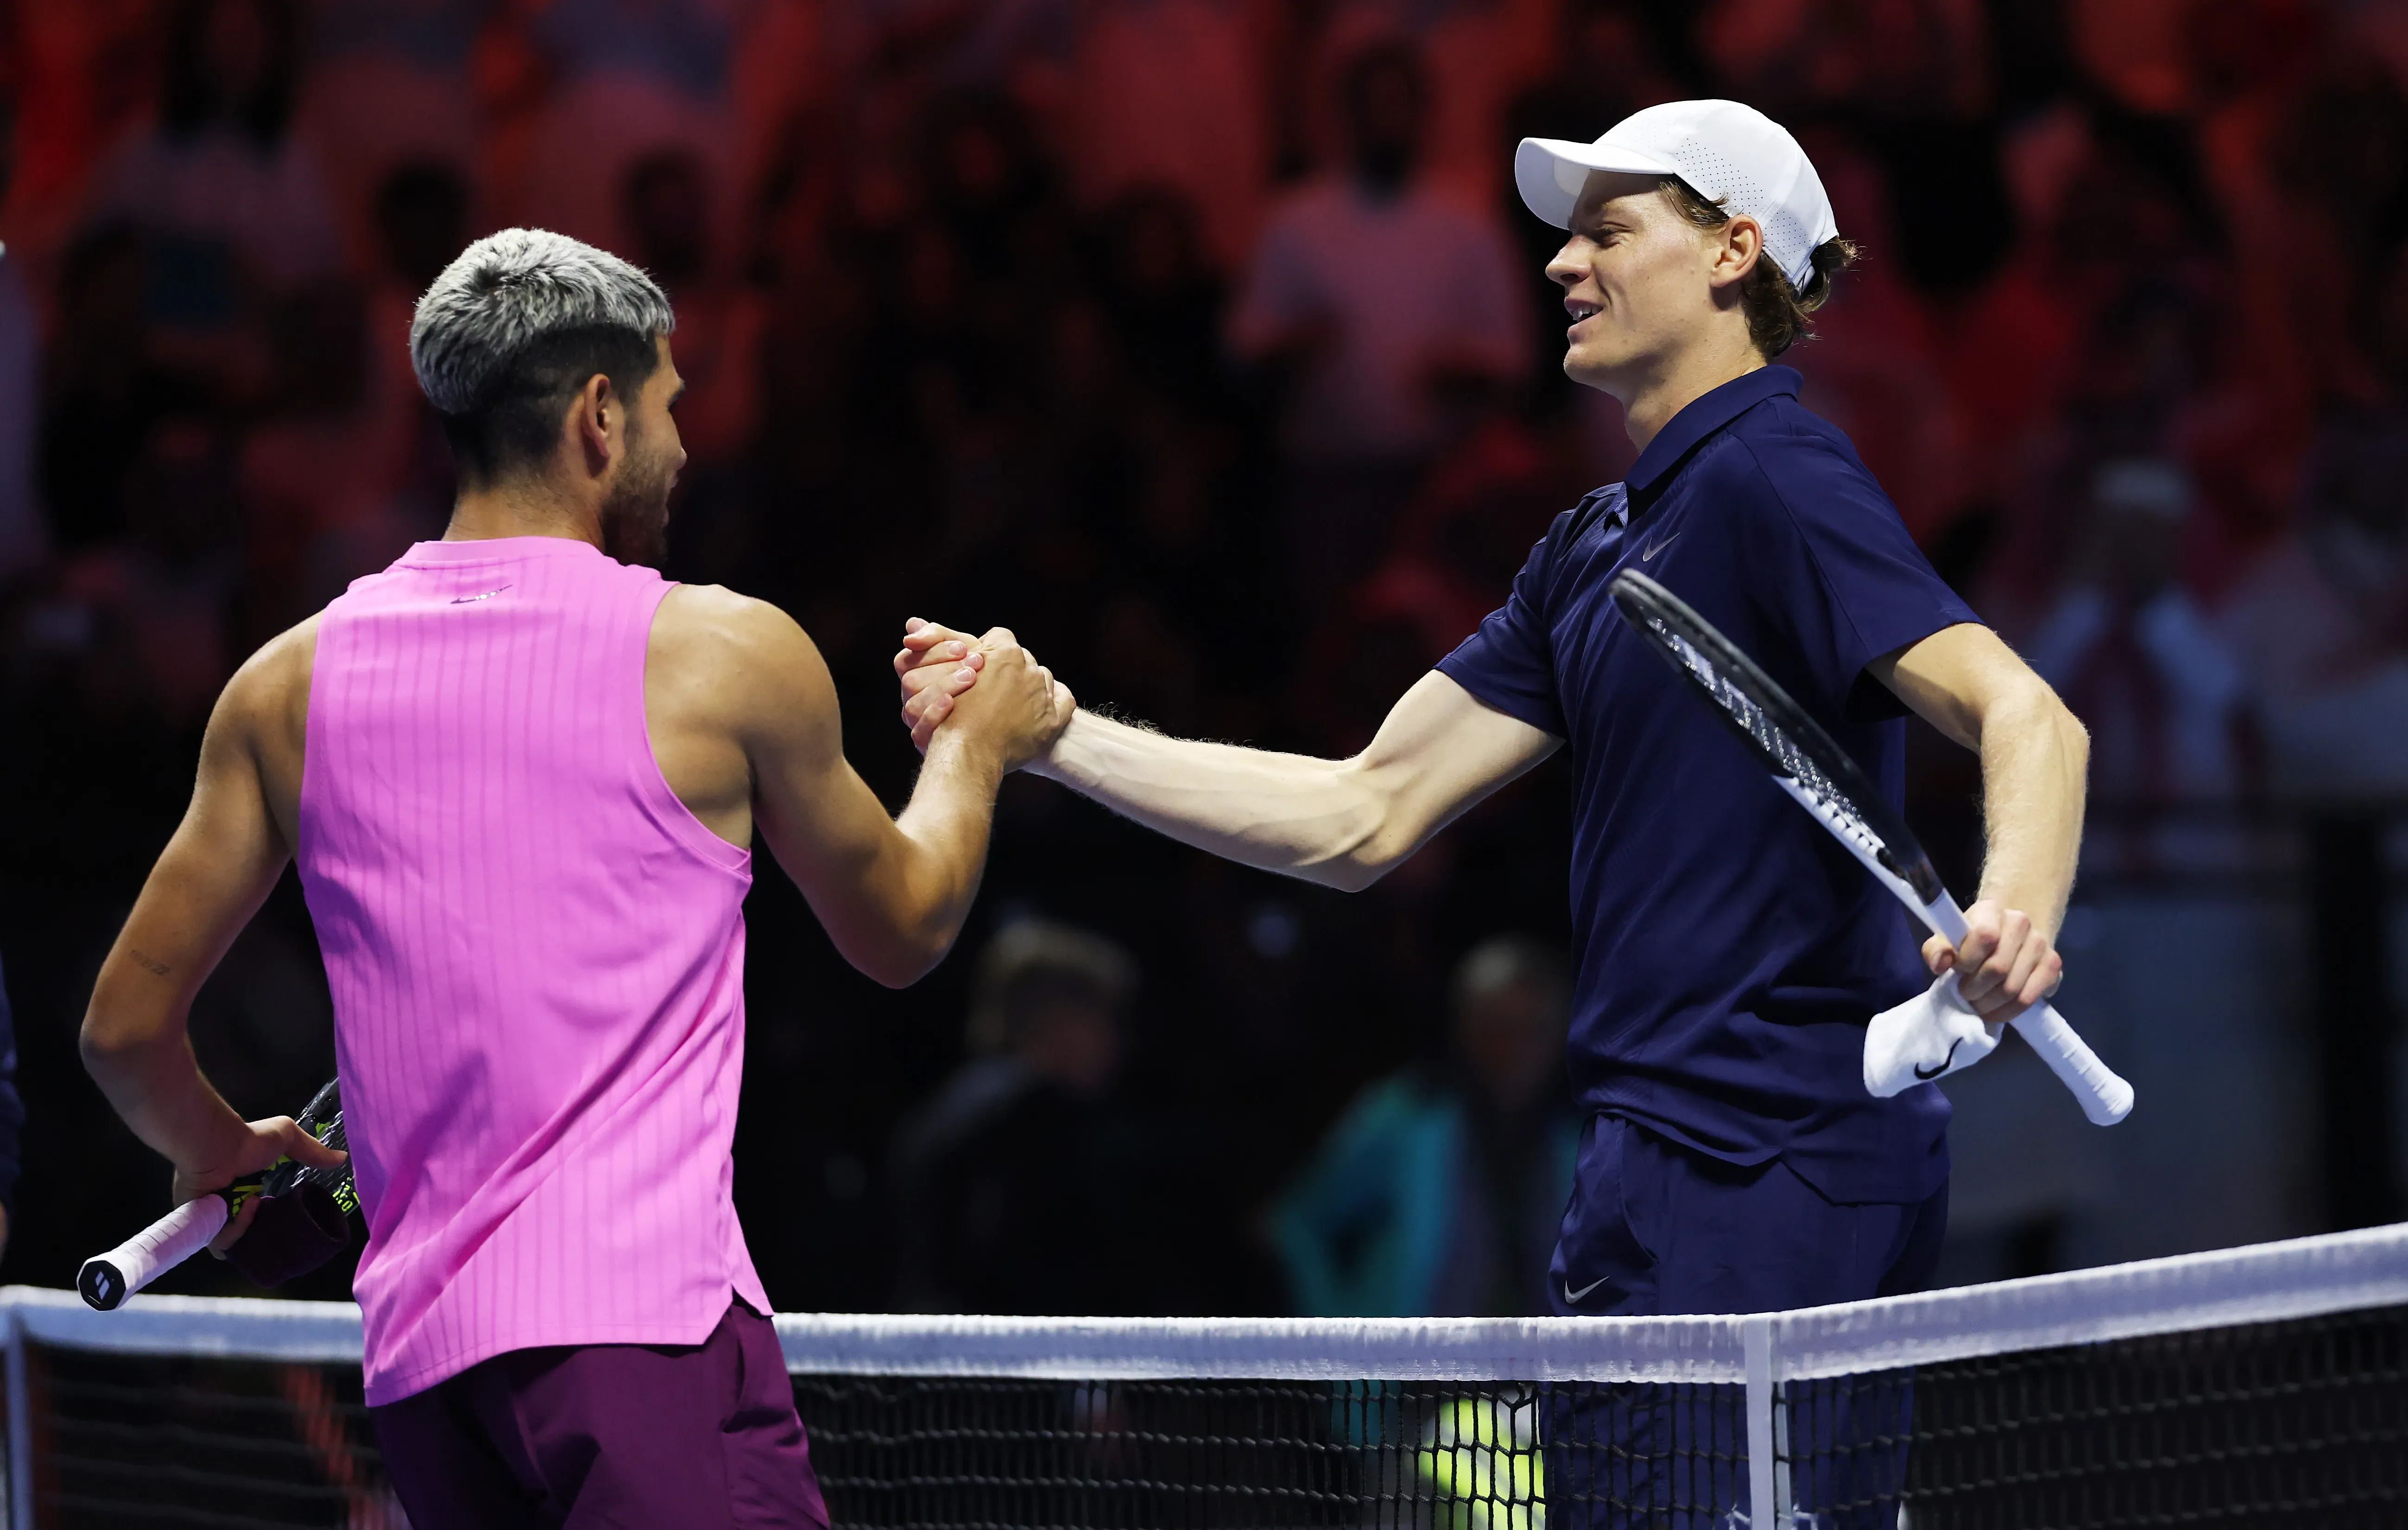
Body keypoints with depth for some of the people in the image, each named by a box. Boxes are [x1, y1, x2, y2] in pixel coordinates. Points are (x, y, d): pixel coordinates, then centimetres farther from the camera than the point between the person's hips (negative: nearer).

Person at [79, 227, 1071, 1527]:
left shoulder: (287, 685, 11)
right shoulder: (729, 655, 1)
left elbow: (126, 1028, 14)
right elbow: (901, 930, 18)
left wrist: (224, 1153, 35)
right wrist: (975, 746, 37)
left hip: (418, 1358, 6)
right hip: (649, 1322, -6)